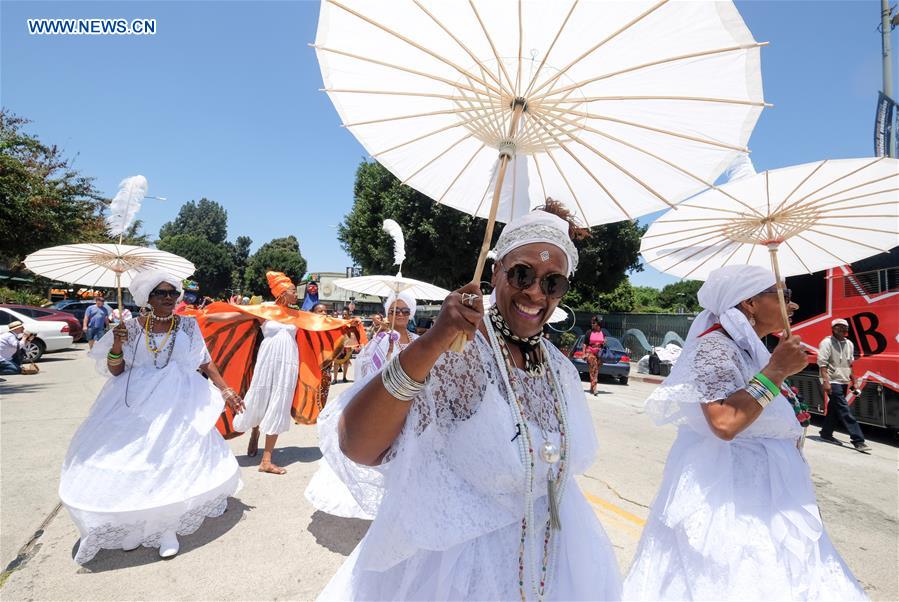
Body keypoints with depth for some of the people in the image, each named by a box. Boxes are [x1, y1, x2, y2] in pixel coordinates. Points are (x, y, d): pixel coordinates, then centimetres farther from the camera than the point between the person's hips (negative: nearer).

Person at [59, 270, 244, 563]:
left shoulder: (187, 325, 0)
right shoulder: (133, 327, 2)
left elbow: (205, 362, 4)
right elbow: (115, 371, 5)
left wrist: (225, 390, -2)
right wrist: (117, 345, -13)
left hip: (176, 405, -1)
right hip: (135, 404, 2)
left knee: (172, 462, 0)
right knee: (132, 462, 4)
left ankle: (166, 528, 15)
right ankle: (134, 522, 27)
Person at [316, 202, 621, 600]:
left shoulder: (561, 369, -4)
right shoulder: (455, 350, -24)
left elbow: (567, 463, 9)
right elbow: (355, 447, -33)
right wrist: (429, 343, -42)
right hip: (459, 560, -5)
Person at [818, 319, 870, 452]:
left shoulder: (849, 344, 13)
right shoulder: (827, 342, -10)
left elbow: (850, 365, 22)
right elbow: (822, 363, -15)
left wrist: (853, 381, 19)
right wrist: (825, 381, -21)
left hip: (844, 382, 8)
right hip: (833, 382, -8)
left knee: (834, 408, 13)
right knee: (845, 411, -9)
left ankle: (826, 433, 23)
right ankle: (858, 440, -9)